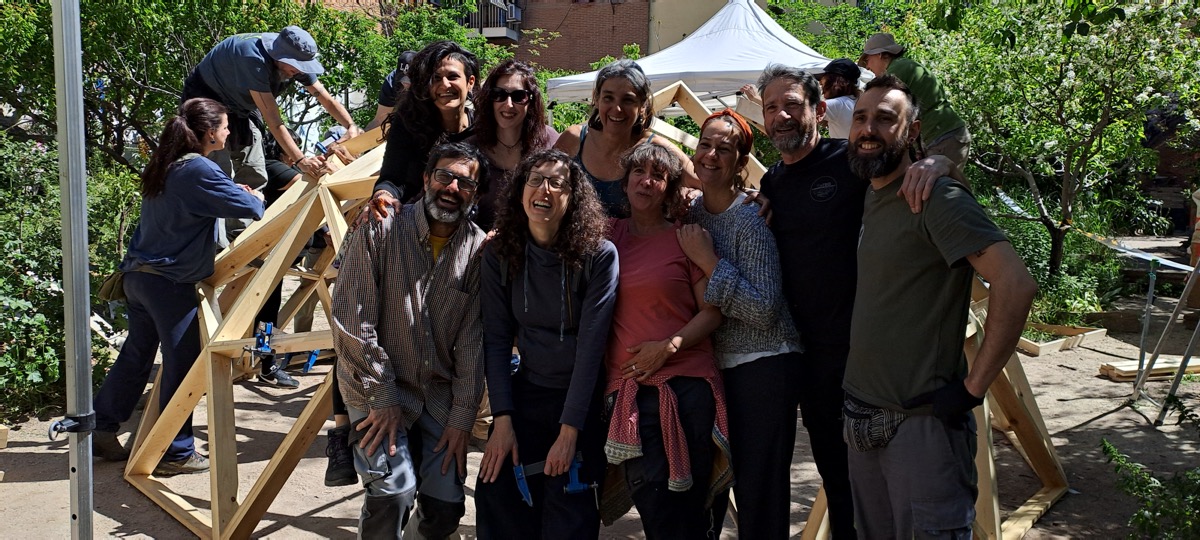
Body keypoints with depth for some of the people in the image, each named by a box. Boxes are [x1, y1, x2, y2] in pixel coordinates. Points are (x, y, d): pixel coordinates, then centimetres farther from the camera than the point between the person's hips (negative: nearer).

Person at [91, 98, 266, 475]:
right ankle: (177, 454, 11)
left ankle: (101, 430, 29)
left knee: (136, 356, 19)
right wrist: (257, 200, 5)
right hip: (171, 283, -9)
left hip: (139, 275, 9)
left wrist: (238, 194, 17)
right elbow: (247, 207, -17)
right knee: (182, 366, 2)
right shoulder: (198, 171, -16)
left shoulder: (164, 167, 12)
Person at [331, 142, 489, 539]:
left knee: (446, 505, -1)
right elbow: (352, 320, -13)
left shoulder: (479, 249, -3)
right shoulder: (381, 230, -11)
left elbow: (473, 339, -3)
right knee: (393, 492, -19)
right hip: (379, 386, -3)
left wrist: (462, 415, -6)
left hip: (439, 391, 3)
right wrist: (382, 396, -13)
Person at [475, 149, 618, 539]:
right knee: (496, 498, -2)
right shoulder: (500, 254, -4)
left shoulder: (599, 255, -15)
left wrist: (569, 430, -19)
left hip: (582, 398, -3)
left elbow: (591, 343, -17)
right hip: (525, 393, 3)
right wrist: (502, 419, -11)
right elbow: (496, 338, -3)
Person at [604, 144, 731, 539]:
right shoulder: (609, 235, 11)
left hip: (688, 384, -2)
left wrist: (669, 346, -13)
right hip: (628, 388, 2)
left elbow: (712, 311, 1)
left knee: (691, 505, 3)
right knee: (653, 506, 0)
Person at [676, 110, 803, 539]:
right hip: (716, 366, 7)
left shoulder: (750, 221, -14)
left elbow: (764, 310, -22)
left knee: (759, 491, -2)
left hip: (762, 367, -7)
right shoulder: (691, 215, 5)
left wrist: (709, 261, -21)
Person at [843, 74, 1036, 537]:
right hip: (860, 419, 8)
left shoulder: (937, 198, -14)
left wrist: (973, 387, -21)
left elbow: (1015, 285, -25)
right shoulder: (864, 198, 11)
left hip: (921, 424, -8)